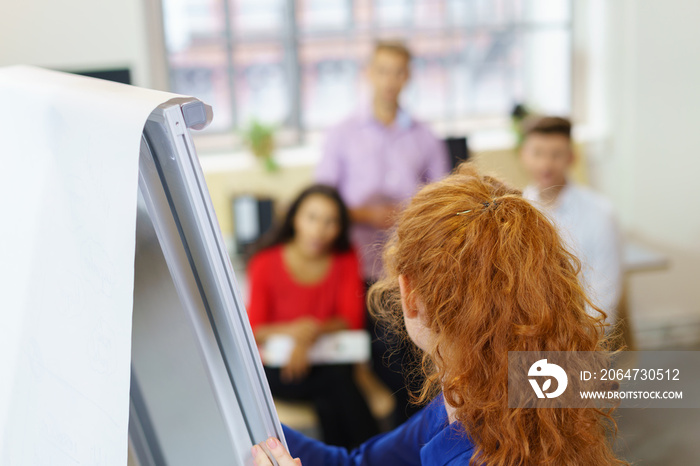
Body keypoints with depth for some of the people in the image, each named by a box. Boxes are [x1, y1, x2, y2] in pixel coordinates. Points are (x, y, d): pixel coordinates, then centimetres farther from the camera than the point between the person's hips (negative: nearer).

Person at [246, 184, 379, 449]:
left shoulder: (346, 260, 1)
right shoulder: (266, 264, -7)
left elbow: (352, 319, -3)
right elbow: (254, 330, -7)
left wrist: (313, 331, -22)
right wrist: (293, 329, -26)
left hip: (329, 360, 2)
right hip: (277, 366, -2)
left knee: (327, 400, -31)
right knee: (336, 382, -29)